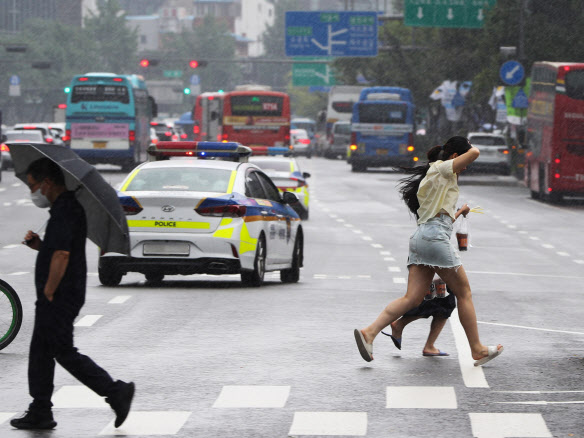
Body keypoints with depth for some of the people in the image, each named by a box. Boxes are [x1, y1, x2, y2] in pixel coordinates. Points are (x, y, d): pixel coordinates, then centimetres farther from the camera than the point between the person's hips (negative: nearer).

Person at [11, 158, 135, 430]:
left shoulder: (64, 211, -19)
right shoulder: (67, 206, 15)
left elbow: (61, 256, -26)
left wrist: (48, 293, -20)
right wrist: (39, 245, 6)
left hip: (60, 296, -11)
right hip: (58, 297, 11)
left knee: (64, 352, -7)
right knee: (40, 351, 12)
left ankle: (116, 392, -4)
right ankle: (40, 413, 15)